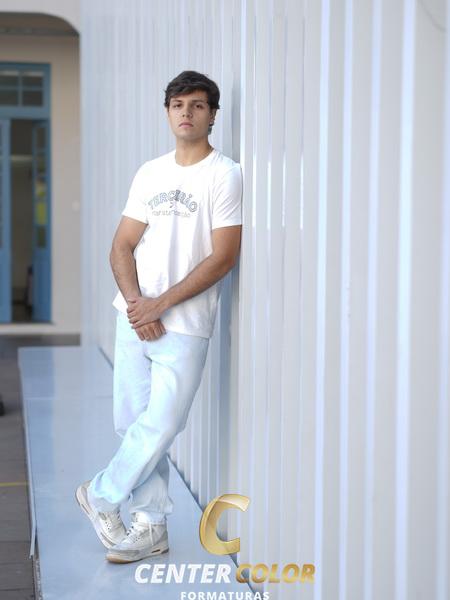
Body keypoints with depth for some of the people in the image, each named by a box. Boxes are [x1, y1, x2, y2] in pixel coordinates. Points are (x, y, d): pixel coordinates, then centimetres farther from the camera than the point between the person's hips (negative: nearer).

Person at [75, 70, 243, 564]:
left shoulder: (224, 175, -5)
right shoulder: (149, 173, 13)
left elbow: (222, 257, -11)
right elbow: (122, 248, 10)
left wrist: (160, 304, -13)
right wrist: (135, 301, -8)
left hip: (184, 327, -5)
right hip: (134, 318, 5)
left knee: (160, 426, -8)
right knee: (133, 424, 7)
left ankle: (101, 496, 15)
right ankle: (151, 527, 20)